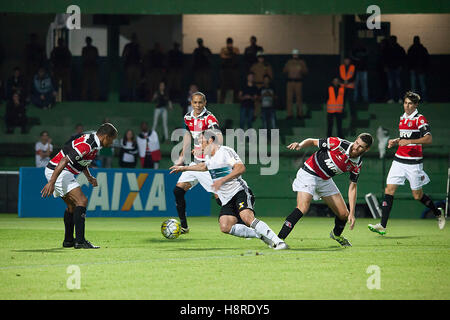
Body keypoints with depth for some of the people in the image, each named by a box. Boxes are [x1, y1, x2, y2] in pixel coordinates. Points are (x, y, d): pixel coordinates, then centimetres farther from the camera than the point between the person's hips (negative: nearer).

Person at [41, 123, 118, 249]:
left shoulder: (93, 141, 9)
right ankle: (80, 241, -21)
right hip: (57, 171, -11)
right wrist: (51, 182, -31)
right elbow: (64, 161, -28)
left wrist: (89, 176, 13)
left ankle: (68, 240, 28)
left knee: (72, 205, 20)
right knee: (81, 201, -16)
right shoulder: (87, 145, -23)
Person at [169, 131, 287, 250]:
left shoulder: (226, 151, -9)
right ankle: (262, 235, -7)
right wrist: (183, 168, 47)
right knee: (225, 227, -16)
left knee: (247, 218, -32)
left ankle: (278, 241, -29)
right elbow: (204, 166, 43)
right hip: (226, 199, 8)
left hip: (239, 192, -8)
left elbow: (241, 168, -22)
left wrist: (222, 180, -27)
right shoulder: (209, 157, 19)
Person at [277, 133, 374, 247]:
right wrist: (300, 145, -33)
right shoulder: (338, 143, -22)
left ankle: (336, 234, 42)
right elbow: (312, 141, -11)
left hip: (326, 180, 6)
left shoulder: (357, 165, -6)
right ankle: (279, 239, -30)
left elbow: (352, 187, 0)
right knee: (303, 208, -28)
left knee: (344, 214, 7)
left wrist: (352, 213, -6)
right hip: (309, 174, -6)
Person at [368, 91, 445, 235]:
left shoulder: (420, 119, -8)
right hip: (399, 160, 6)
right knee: (389, 190, -6)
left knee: (417, 195, 2)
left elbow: (428, 139, -19)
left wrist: (409, 141, -25)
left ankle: (438, 213, 30)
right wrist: (395, 141, 11)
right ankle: (382, 226, -8)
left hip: (414, 162, -6)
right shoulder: (403, 118, 14)